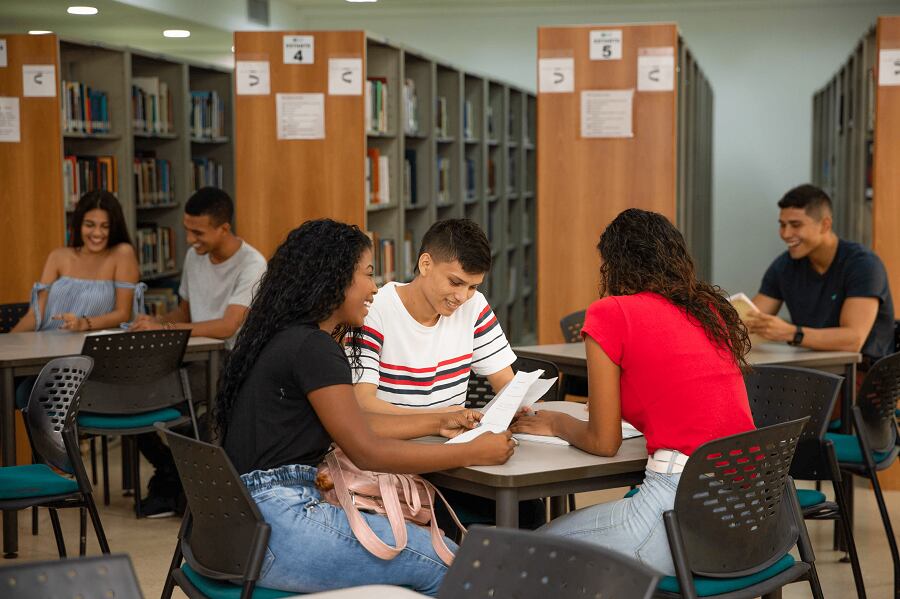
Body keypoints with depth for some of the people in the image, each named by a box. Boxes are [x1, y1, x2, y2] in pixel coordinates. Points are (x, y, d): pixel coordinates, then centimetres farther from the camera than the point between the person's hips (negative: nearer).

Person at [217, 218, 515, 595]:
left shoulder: (288, 338, 15)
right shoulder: (311, 348, -15)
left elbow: (353, 423, 21)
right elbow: (368, 452, -15)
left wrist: (438, 422, 19)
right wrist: (475, 453, -10)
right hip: (275, 526, -10)